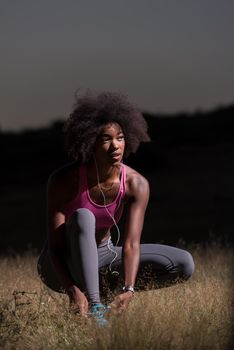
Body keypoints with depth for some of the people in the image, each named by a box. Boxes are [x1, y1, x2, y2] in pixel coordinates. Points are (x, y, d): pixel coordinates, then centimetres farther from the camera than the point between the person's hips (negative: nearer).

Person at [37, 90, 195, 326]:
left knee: (184, 265, -11)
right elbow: (55, 245, -28)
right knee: (82, 218, -37)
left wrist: (128, 290, -44)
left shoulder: (136, 185, -18)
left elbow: (131, 244, -27)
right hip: (62, 265, -4)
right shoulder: (63, 180, -26)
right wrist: (72, 290, -45)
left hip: (102, 254, 4)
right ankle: (93, 307, -38)